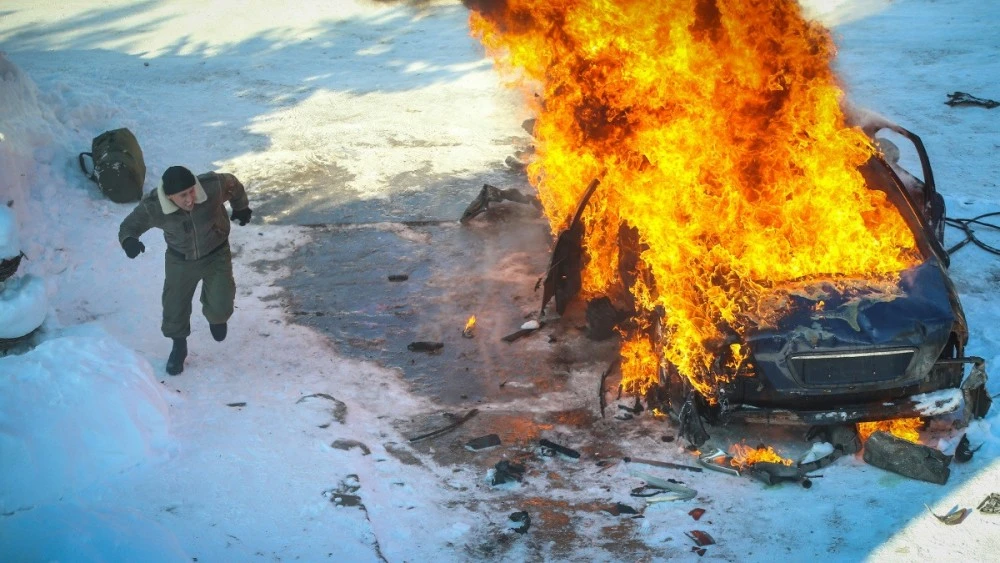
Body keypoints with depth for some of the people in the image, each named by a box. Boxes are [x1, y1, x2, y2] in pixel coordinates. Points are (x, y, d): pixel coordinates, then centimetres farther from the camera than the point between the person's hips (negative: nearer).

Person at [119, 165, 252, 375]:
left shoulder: (213, 186, -34)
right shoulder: (152, 207, -33)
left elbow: (233, 184, -10)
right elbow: (130, 225, -15)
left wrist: (241, 208, 11)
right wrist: (128, 240, -40)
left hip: (216, 255, -1)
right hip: (180, 260, 1)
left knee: (221, 306, -9)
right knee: (174, 307, 11)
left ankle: (216, 316, 32)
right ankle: (179, 347, 43)